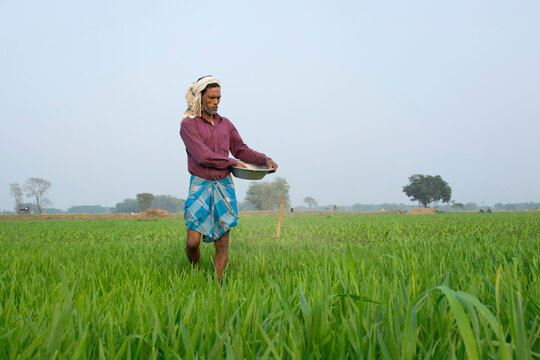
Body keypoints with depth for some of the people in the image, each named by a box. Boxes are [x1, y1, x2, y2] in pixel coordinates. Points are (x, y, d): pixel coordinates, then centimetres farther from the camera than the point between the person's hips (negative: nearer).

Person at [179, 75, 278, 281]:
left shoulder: (226, 124, 14)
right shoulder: (188, 124, -2)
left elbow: (241, 150, 20)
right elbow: (202, 156, -12)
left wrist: (265, 160, 4)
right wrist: (231, 162, -5)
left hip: (224, 186, 4)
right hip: (200, 185, -4)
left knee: (222, 243, 2)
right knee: (193, 241, -8)